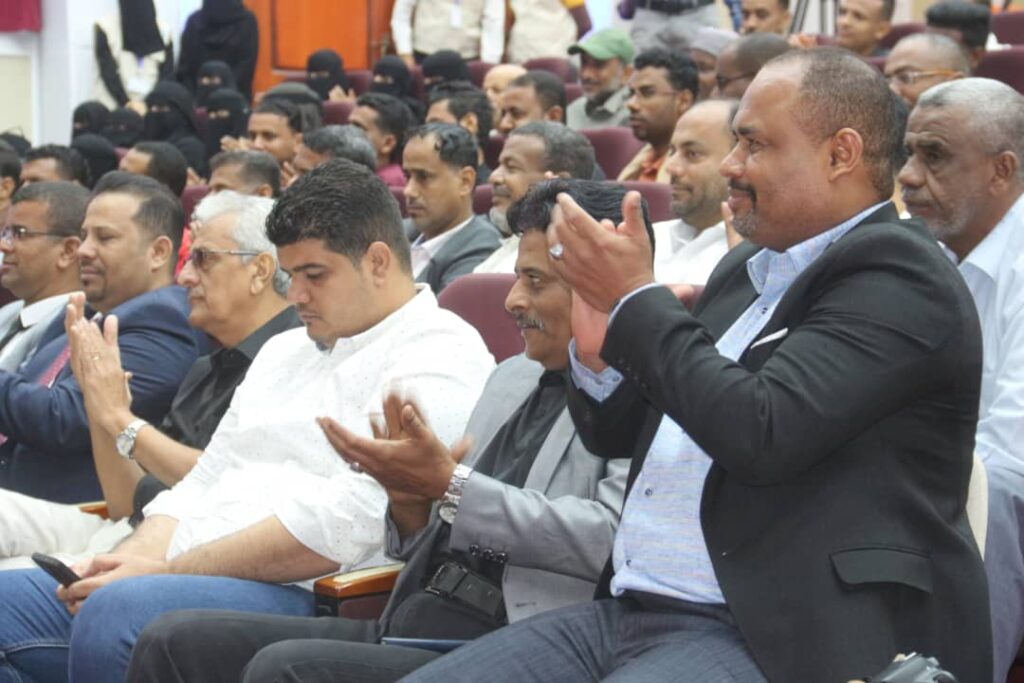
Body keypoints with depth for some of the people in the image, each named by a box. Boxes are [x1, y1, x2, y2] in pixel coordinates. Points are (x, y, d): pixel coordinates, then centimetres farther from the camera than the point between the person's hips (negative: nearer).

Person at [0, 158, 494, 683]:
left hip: (300, 597, -9)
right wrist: (133, 558, 1)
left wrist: (164, 571, -15)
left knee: (115, 613, -34)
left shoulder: (440, 358, -4)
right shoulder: (284, 351, 26)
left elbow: (344, 525, -17)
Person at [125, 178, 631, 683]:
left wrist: (449, 484, -17)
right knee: (173, 642, -4)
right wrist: (408, 503, 0)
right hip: (408, 621, 9)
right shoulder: (512, 377, 24)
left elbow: (612, 536, -20)